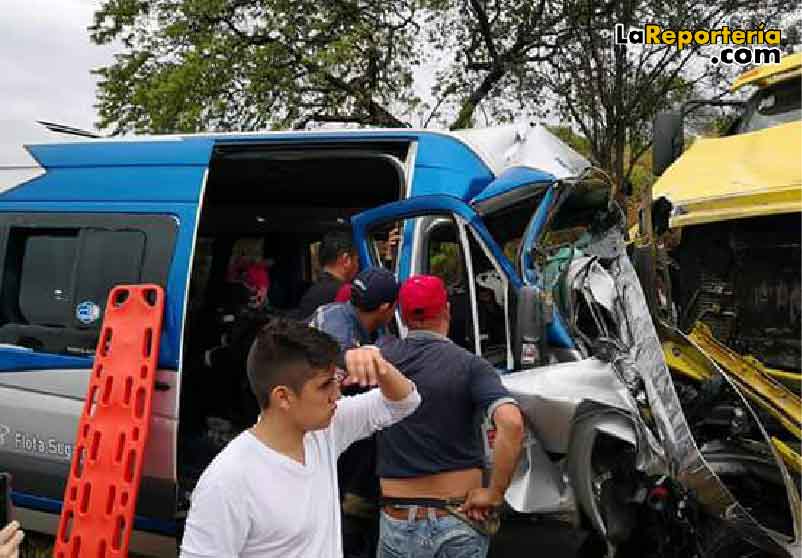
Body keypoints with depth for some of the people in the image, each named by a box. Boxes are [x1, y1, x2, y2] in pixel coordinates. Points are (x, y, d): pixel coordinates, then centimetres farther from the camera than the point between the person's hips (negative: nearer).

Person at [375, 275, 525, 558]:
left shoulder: (383, 352, -5)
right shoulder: (470, 365, -12)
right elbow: (511, 423, -24)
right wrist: (495, 492, -16)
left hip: (399, 524, 2)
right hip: (460, 522, -1)